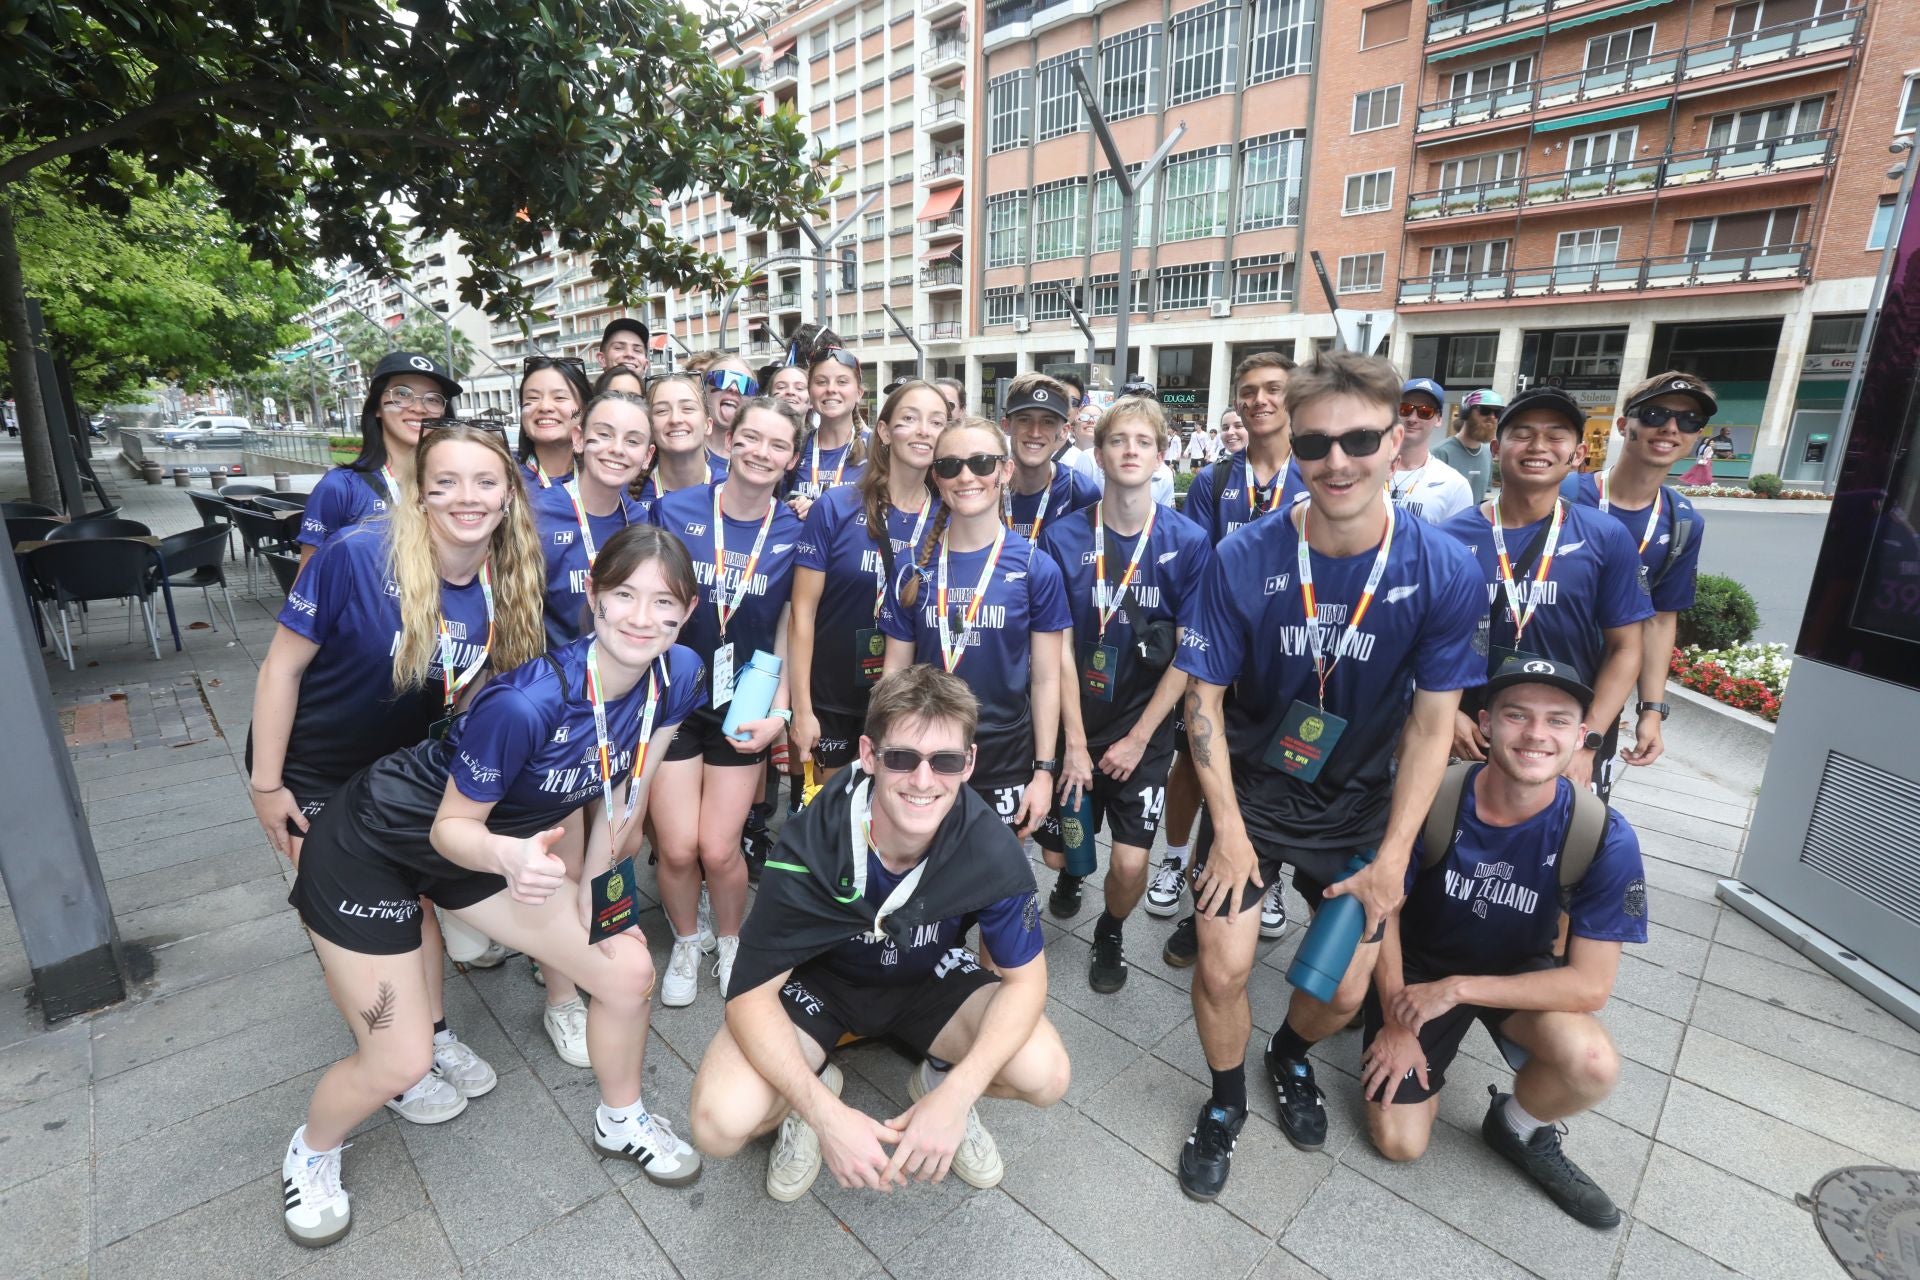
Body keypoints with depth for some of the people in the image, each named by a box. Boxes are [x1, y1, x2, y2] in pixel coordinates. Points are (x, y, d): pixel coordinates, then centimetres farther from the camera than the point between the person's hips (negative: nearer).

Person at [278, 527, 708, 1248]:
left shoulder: (677, 677, -18)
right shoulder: (527, 703, -36)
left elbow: (626, 790, -3)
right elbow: (453, 826, -22)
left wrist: (594, 880, -3)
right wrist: (509, 857, -41)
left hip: (505, 843, 6)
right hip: (370, 851, -5)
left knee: (629, 971, -1)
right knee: (396, 1066, -1)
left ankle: (621, 1122, 29)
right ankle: (312, 1153, 37)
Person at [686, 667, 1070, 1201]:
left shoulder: (990, 848, -28)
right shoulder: (810, 847, -33)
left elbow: (1025, 977, -16)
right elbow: (751, 993, -23)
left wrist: (956, 1096, -28)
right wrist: (826, 1115, -33)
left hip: (929, 977, 2)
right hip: (818, 978, -1)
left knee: (1045, 1076, -21)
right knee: (721, 1124, -23)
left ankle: (940, 1083, 12)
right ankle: (818, 1090, 10)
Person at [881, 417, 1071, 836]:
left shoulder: (1037, 568, -6)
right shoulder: (916, 567, -2)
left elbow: (1045, 679, -3)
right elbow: (895, 672, 3)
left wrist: (1044, 770, -4)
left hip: (1005, 759, -1)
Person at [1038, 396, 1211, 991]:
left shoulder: (1188, 542, -9)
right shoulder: (1064, 536, -8)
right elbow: (1060, 648, -7)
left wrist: (1137, 739, -8)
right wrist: (1075, 742, -9)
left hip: (1144, 727, -1)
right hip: (1075, 722, 1)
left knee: (1130, 863, -7)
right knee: (1056, 851, 10)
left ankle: (1110, 934, 29)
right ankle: (1071, 875, 49)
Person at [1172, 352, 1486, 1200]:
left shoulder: (1444, 572, -16)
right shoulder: (1244, 559, -19)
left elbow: (1432, 723, -8)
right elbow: (1204, 695, -12)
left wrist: (1393, 856, -7)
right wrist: (1228, 831, -11)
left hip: (1361, 802, 2)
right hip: (1251, 788, -1)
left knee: (1347, 991, 8)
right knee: (1222, 971, -4)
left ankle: (1291, 1057, 45)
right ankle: (1226, 1101, 29)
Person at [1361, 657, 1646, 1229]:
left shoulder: (1606, 838, -24)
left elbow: (1591, 985, -21)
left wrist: (1455, 989, -25)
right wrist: (1396, 1023, -10)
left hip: (1519, 972, 1)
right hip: (1419, 963, -1)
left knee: (1593, 1064, -31)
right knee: (1399, 1143, -5)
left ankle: (1519, 1130, 5)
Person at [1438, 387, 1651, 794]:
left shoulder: (1607, 539, -4)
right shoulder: (1454, 535, -6)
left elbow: (1624, 648, -2)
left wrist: (1588, 740, -10)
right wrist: (1448, 714, -14)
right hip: (1473, 735, 0)